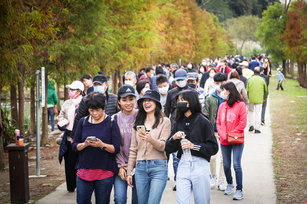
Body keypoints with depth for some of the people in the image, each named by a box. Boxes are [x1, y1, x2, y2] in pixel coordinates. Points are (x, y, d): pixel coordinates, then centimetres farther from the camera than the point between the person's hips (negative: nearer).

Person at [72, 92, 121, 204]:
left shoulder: (111, 123, -1)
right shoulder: (83, 122, 7)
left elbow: (116, 149, -5)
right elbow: (75, 145, 8)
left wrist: (102, 145, -21)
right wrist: (85, 144, -13)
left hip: (105, 172, -2)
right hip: (84, 171, 2)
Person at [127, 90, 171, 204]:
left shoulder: (165, 122, 2)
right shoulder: (138, 123, 15)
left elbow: (164, 146, -7)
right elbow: (133, 149, 15)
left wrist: (151, 140, -27)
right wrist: (129, 172, 11)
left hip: (158, 166, -4)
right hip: (140, 167, 4)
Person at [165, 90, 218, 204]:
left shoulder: (202, 122, -4)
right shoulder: (179, 122, 10)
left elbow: (214, 148, -8)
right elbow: (168, 149, 9)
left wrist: (193, 146, -16)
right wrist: (174, 138, -9)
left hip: (200, 166, -3)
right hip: (183, 165, 4)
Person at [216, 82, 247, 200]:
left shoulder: (240, 105, -7)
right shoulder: (222, 106, 9)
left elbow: (242, 123, -9)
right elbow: (218, 122, 11)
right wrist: (222, 134, -6)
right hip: (224, 141, 5)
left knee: (236, 164, -9)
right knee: (226, 165, 12)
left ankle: (239, 190, -3)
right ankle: (229, 184, 32)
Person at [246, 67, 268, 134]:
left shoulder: (250, 79, 1)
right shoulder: (262, 80, 2)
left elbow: (247, 90, 1)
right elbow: (266, 90, 13)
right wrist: (265, 97, 31)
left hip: (251, 99, 1)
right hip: (259, 99, -1)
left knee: (251, 111, 19)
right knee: (258, 113, 3)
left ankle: (251, 125, 7)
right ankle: (257, 128, 2)